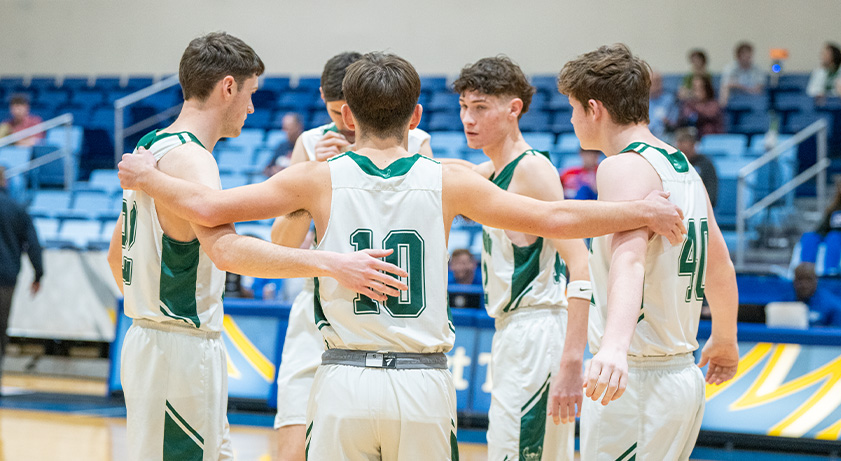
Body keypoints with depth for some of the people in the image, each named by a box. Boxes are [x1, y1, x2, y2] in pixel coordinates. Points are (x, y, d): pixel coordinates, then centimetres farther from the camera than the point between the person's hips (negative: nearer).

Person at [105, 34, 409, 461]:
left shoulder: (150, 149, 14)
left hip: (149, 341, 10)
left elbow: (117, 254, 25)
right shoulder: (188, 158, -18)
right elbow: (226, 249, -36)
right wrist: (332, 263, -40)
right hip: (183, 349, -10)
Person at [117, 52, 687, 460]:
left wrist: (146, 177, 16)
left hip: (345, 383, 0)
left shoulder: (319, 179, -1)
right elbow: (553, 219, -1)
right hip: (423, 384, 0)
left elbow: (206, 207, -3)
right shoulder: (447, 182, 0)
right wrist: (644, 212, 11)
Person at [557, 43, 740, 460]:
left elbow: (630, 258, -32)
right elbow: (720, 267, 26)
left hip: (637, 380, -9)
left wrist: (615, 346, -47)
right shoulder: (684, 168, 16)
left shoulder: (625, 167, -13)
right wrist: (725, 339, 42)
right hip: (684, 375, 10)